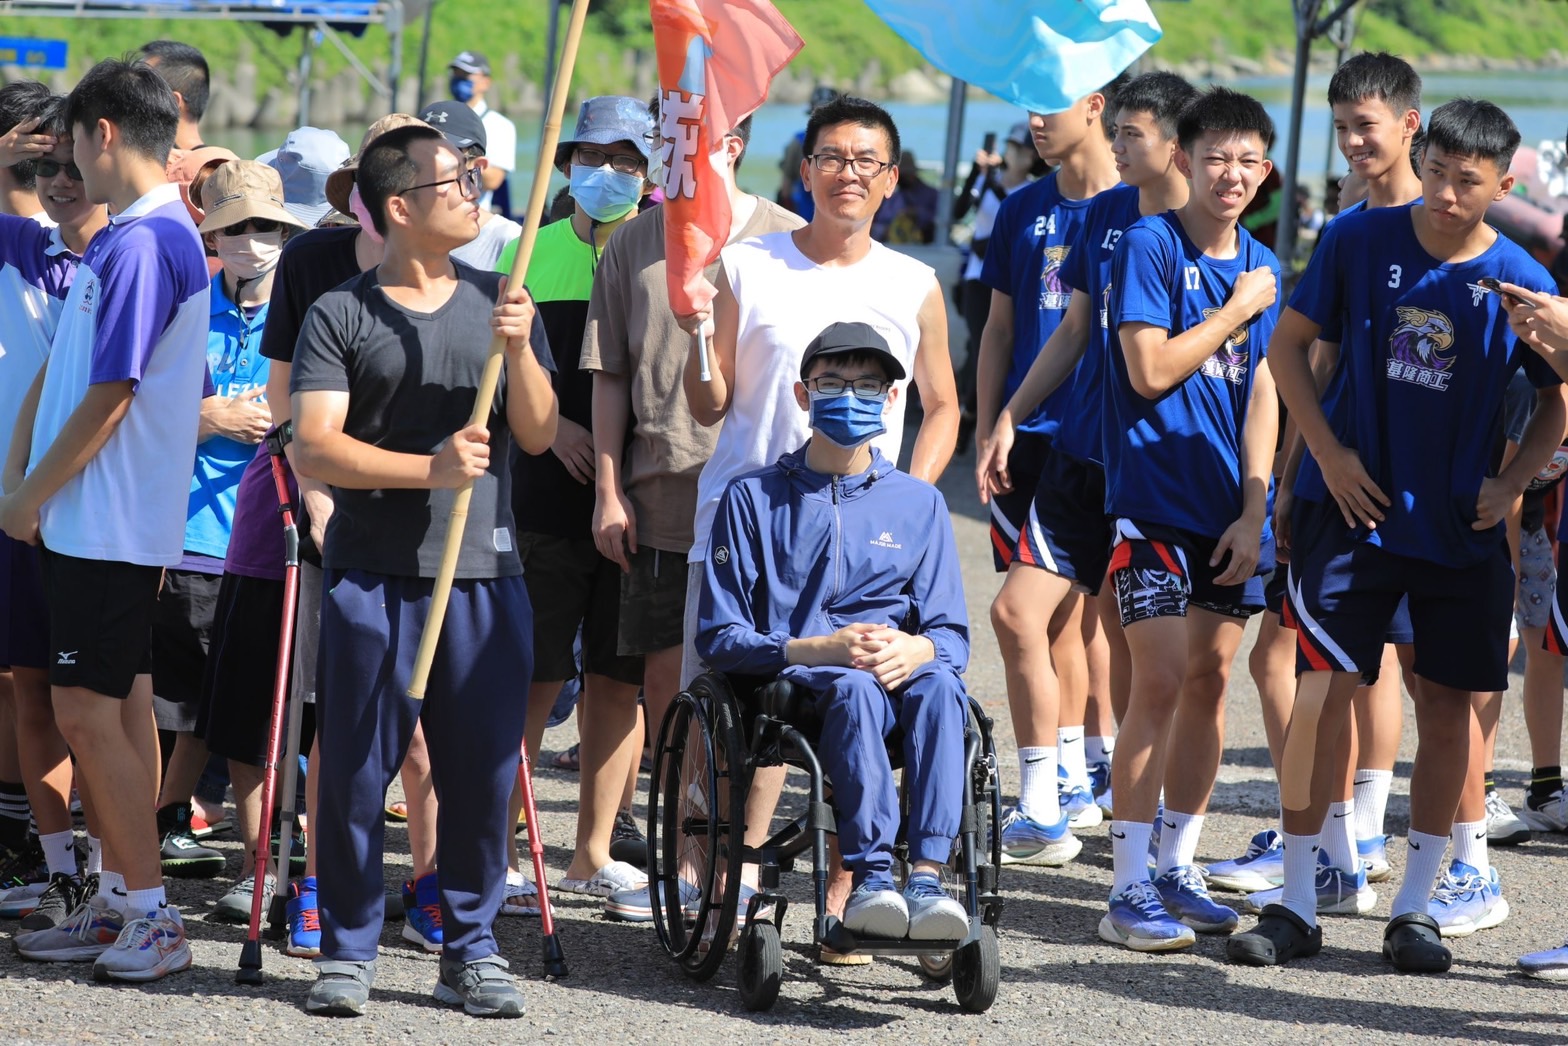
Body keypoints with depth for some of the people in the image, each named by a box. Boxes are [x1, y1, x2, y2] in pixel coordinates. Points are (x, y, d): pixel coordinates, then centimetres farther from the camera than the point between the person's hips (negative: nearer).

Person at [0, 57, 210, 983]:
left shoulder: (141, 243, -17)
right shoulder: (164, 236, 14)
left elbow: (109, 393, -20)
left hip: (105, 521, -10)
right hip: (122, 521, 10)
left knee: (90, 711, -8)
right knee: (123, 709, 12)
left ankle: (152, 913, -6)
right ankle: (121, 902, 18)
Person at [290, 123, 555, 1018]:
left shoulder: (499, 302, 12)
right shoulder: (342, 315, 2)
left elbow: (538, 434, 6)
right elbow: (313, 449, -7)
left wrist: (518, 349, -12)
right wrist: (429, 468, -19)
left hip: (485, 574, 3)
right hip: (372, 574, -3)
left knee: (484, 769, 3)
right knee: (359, 769, -1)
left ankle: (473, 950, 13)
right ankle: (349, 950, 9)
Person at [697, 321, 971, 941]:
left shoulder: (918, 503, 18)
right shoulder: (754, 499, 11)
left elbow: (951, 634, 13)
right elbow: (718, 636, 5)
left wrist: (918, 648, -14)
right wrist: (818, 649, -13)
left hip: (896, 676, 2)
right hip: (788, 685, -2)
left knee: (938, 684, -35)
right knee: (855, 690, -38)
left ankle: (928, 877, -46)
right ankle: (871, 878, -48)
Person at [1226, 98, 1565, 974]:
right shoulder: (1361, 241, -5)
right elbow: (1290, 345, 3)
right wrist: (1330, 453, -6)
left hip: (1463, 525, 1)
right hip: (1357, 507, -1)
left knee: (1449, 705, 4)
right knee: (1324, 688, -9)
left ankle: (1417, 907, 15)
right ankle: (1298, 905, -1)